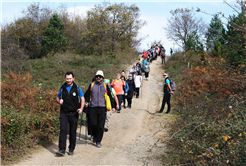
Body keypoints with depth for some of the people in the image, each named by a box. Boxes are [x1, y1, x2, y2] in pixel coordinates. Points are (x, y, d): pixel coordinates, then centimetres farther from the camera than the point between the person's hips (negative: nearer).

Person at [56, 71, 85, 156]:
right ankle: (62, 149, -12)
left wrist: (81, 108, -14)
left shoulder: (77, 88, 1)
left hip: (74, 113, -1)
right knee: (63, 130, -12)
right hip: (64, 112, 1)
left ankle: (71, 149, 18)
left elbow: (82, 99, 3)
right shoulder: (62, 88, 6)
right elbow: (57, 98, 17)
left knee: (73, 131, 5)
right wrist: (59, 101, -7)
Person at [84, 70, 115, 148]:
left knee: (101, 125, -1)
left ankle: (98, 141, 11)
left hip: (102, 108, 0)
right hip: (93, 107, 0)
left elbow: (110, 97, 12)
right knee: (93, 124, -4)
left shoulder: (105, 86, 7)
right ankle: (94, 135, 26)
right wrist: (86, 102, -5)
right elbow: (87, 94, 13)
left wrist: (113, 106, 9)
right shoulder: (92, 85, 8)